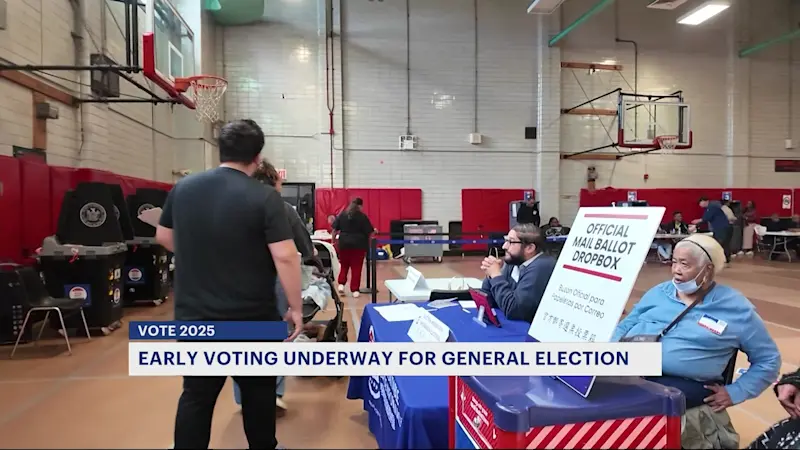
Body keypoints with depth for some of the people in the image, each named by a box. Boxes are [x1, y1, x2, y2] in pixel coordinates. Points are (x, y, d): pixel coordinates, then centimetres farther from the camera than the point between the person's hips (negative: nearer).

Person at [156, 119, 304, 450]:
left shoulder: (182, 188, 1)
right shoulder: (265, 197, -15)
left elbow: (163, 237, 14)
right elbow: (285, 257, -20)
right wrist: (296, 308, -11)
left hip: (194, 315, 4)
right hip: (251, 317, -3)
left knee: (196, 395, 14)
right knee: (258, 392, 16)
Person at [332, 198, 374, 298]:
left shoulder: (342, 215, 6)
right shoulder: (362, 216, -3)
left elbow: (334, 229, 5)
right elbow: (369, 232, -4)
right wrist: (374, 231, 15)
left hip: (344, 243, 3)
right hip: (358, 244, -2)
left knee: (344, 265, 18)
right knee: (356, 267, 3)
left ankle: (341, 284, 3)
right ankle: (355, 290, 4)